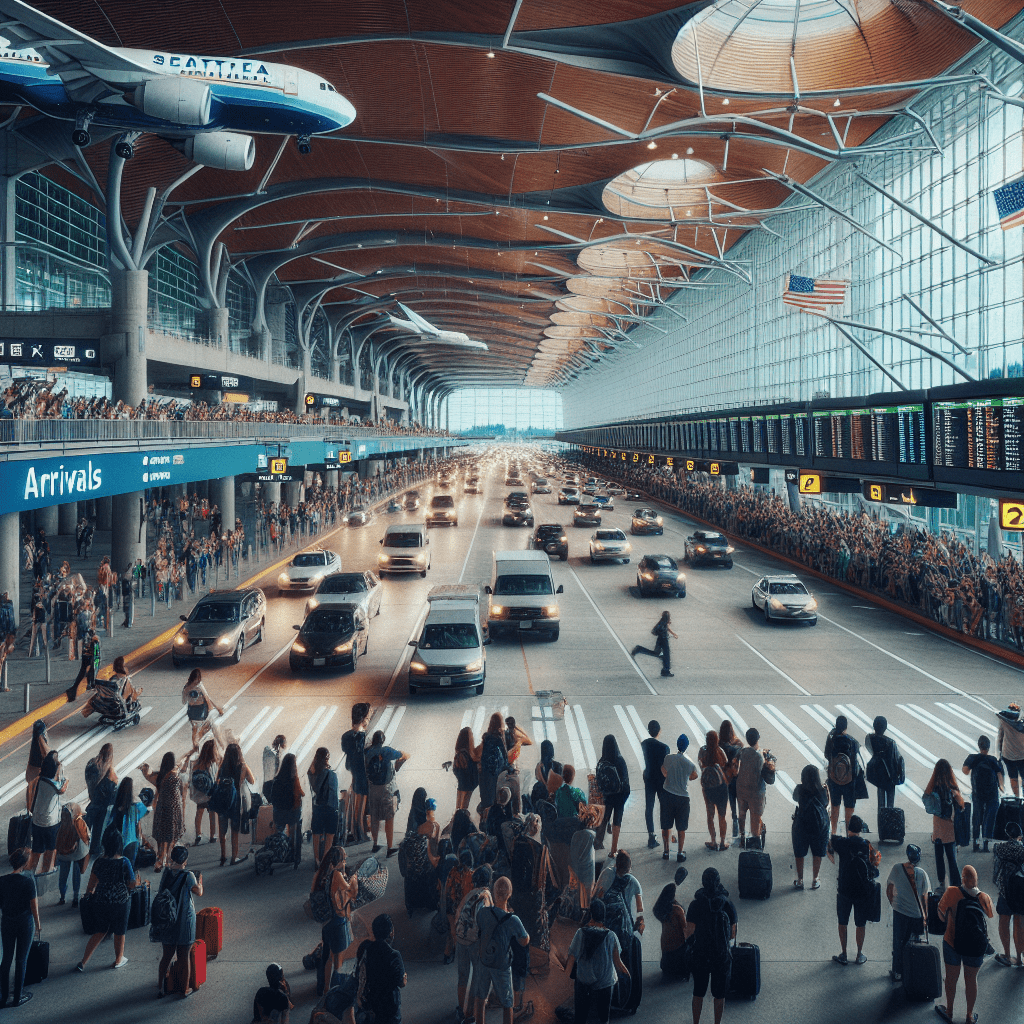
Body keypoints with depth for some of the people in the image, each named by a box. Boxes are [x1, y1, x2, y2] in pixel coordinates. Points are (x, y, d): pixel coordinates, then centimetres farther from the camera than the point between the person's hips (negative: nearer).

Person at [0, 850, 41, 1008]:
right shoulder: (28, 881, -17)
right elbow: (34, 906, -12)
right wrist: (38, 924, 1)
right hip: (25, 922, -3)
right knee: (21, 960, 9)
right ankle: (18, 997, 18)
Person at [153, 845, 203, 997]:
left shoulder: (166, 872, -5)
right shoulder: (188, 876, -17)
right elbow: (199, 892, -4)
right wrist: (199, 880, 16)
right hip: (184, 920, -4)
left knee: (167, 955, 15)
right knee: (183, 956, 7)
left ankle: (160, 987, 20)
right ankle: (185, 988, 17)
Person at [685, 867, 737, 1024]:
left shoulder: (695, 905, -11)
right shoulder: (728, 904, -9)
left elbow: (689, 932, -10)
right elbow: (732, 934, -4)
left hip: (700, 955, 0)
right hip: (722, 956, 0)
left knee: (698, 993, 16)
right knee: (719, 995, 14)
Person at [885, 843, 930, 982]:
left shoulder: (897, 869, -10)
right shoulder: (922, 873, -13)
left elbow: (888, 890, 0)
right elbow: (925, 897, -7)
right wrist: (925, 917, 4)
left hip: (899, 912, 0)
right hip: (917, 914, 0)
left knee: (898, 943, 12)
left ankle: (898, 972, 18)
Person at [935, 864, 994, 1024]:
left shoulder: (952, 893, -18)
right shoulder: (984, 898, -13)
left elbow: (941, 916, -8)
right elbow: (990, 916, 6)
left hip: (952, 943, -1)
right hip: (976, 945, 1)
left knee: (951, 978, 17)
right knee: (971, 979, 19)